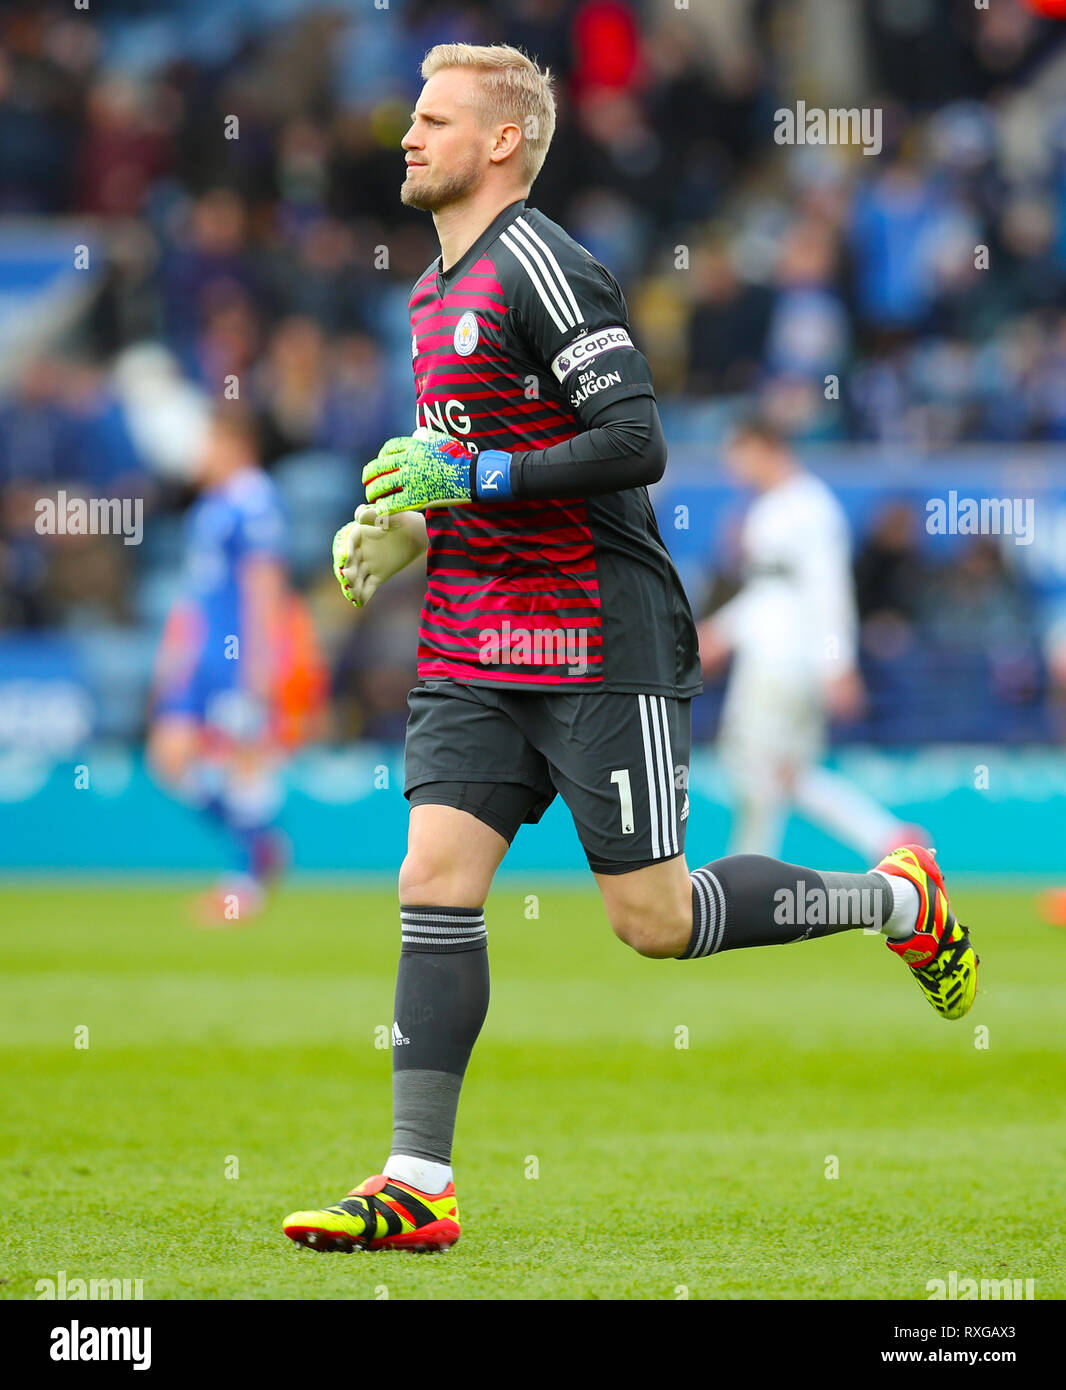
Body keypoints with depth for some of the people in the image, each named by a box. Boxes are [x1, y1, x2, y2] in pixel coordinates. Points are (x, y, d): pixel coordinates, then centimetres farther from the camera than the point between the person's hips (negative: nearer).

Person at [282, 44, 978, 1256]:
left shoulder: (541, 269, -13)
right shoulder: (438, 291, 16)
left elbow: (635, 443, -21)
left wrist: (472, 479, -22)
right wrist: (408, 529, 13)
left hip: (600, 650, -8)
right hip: (471, 652, 8)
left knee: (655, 919, -3)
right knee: (434, 882, -6)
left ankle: (896, 899, 19)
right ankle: (417, 1187, -7)